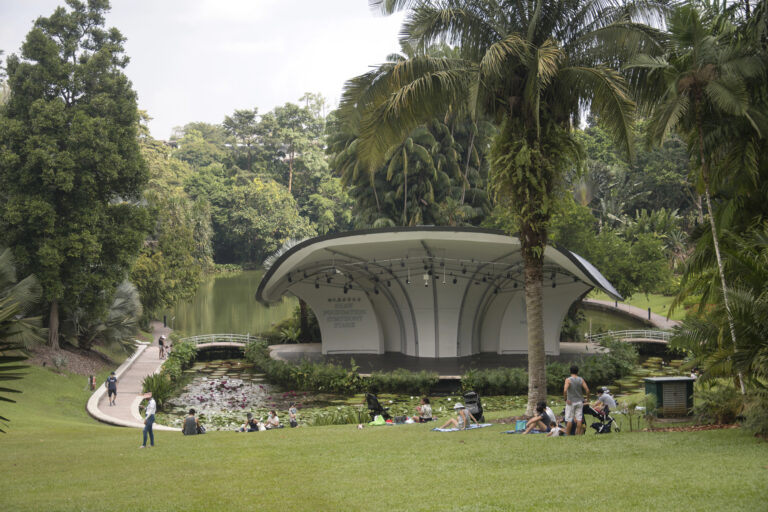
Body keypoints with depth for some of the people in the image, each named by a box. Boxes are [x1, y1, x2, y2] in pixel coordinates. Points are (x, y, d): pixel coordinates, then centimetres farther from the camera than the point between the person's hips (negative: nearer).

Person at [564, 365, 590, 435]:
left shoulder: (568, 380, -9)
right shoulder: (581, 380, 2)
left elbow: (565, 390, -22)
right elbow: (587, 390, -3)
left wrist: (566, 399, -11)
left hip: (571, 402, -3)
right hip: (579, 401, 3)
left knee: (569, 420, 0)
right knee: (579, 419, 5)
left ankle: (567, 434, 2)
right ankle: (578, 434, 5)